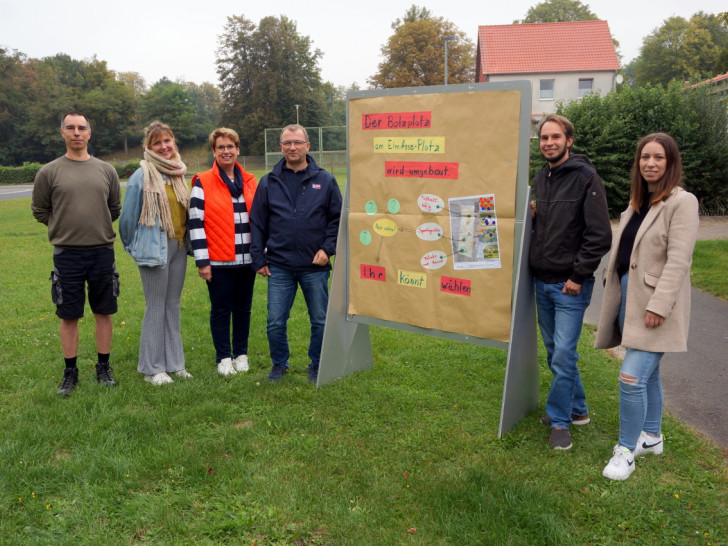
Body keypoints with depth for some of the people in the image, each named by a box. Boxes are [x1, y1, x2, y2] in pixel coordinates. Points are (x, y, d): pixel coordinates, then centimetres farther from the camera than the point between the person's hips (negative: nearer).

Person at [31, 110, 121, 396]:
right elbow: (39, 211, 8)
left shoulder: (106, 170, 5)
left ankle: (103, 368, 21)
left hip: (102, 252, 2)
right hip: (66, 253, -1)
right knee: (69, 315, 6)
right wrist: (64, 228, 5)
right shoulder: (49, 172, -1)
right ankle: (70, 372, 19)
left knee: (103, 312, 8)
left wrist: (99, 228, 10)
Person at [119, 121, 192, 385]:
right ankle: (152, 368, 10)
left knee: (173, 306, 11)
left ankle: (173, 363, 21)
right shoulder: (142, 176, -9)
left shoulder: (178, 173, 11)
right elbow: (127, 217, -5)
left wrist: (186, 241, 15)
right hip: (156, 248, -6)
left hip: (179, 246, 6)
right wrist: (133, 246, 4)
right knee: (156, 307, -1)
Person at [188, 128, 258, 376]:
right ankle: (224, 358, 19)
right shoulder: (203, 183, -3)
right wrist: (202, 261, -10)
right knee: (221, 310, 6)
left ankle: (241, 355, 26)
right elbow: (195, 223, -7)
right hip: (219, 261, -4)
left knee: (243, 308, 12)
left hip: (247, 260, 4)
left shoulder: (250, 181, 10)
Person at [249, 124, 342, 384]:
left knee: (320, 320, 8)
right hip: (279, 267, 1)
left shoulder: (325, 181, 3)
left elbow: (338, 219, 6)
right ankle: (279, 364, 26)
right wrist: (258, 259, 4)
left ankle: (316, 366, 27)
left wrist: (328, 248, -6)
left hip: (315, 266, 0)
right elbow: (257, 223, 8)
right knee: (275, 322, 4)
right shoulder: (269, 182, 6)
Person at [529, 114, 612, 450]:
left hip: (570, 285, -7)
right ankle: (577, 409, 31)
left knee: (563, 353, -5)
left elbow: (600, 235, -15)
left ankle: (559, 421, 10)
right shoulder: (540, 179, 10)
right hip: (541, 282, 7)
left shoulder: (586, 178, -11)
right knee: (554, 352, 15)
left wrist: (578, 277, -15)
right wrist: (530, 217, 0)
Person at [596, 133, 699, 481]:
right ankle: (652, 437, 34)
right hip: (629, 296, 8)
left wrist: (658, 306, -22)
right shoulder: (638, 201, 13)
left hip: (654, 302, -8)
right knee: (647, 372, 19)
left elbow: (678, 260, -18)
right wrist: (615, 286, 11)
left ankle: (626, 450, 4)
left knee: (632, 377, -11)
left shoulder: (681, 202, -11)